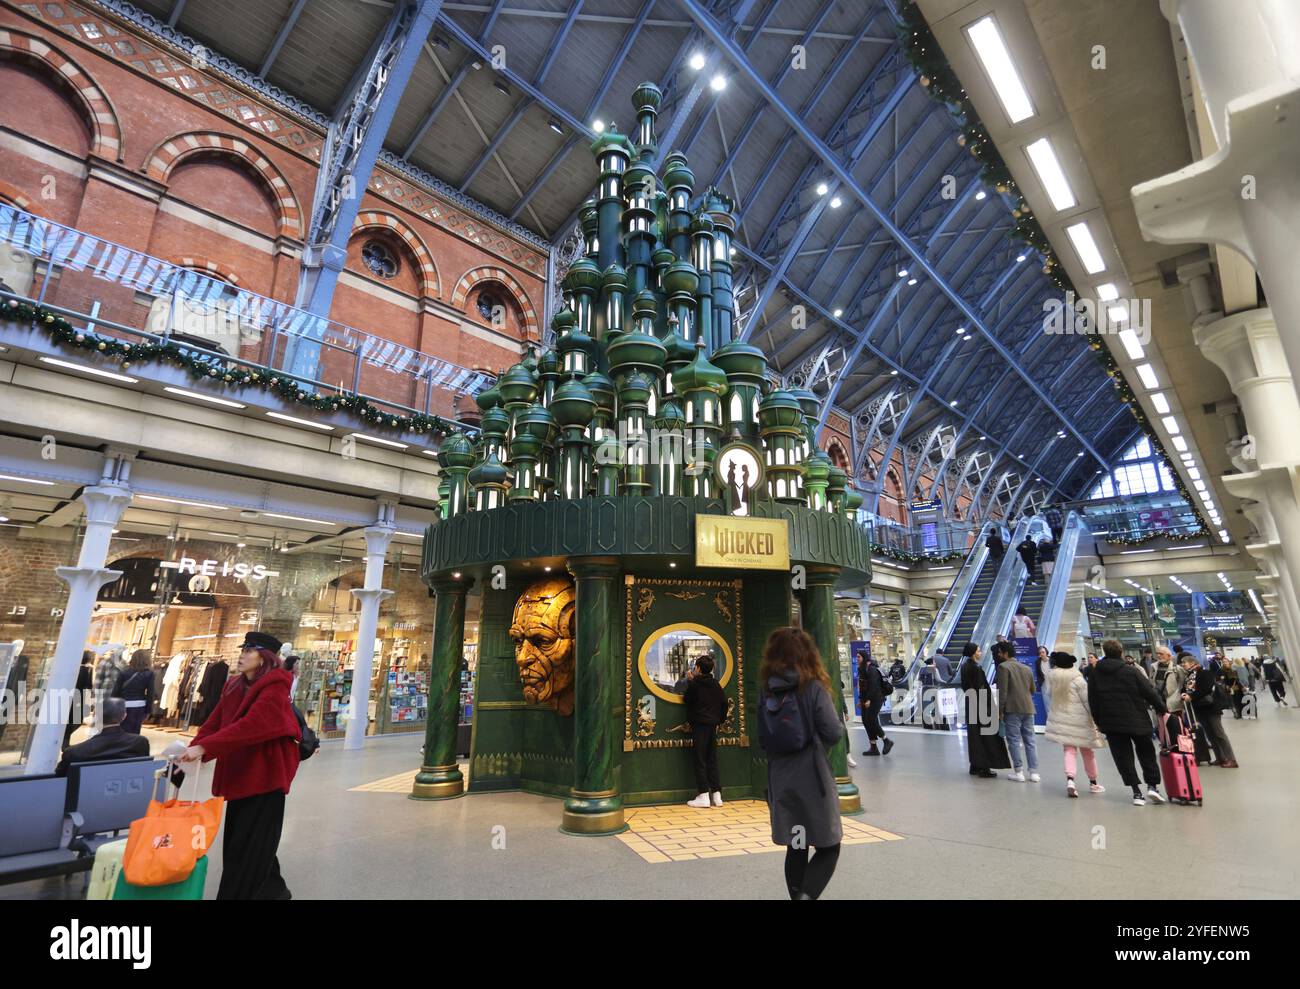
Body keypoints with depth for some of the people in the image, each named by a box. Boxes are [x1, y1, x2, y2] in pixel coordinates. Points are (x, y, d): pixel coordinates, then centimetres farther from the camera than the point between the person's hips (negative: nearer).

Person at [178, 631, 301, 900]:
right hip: (240, 775, 9)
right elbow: (213, 723, 5)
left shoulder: (275, 688, -17)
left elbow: (250, 726, -28)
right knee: (237, 840, 19)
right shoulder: (233, 687, 9)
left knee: (246, 846, -3)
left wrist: (203, 747, -30)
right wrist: (190, 750, -10)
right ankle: (273, 889, 36)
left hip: (265, 775, -9)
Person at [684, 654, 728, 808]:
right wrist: (720, 719, 19)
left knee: (700, 761, 0)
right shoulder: (716, 684, 6)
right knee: (712, 760, 11)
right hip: (712, 725, 6)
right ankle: (717, 795, 12)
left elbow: (687, 699, 4)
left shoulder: (694, 684, -10)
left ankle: (703, 796, -1)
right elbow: (724, 702, 10)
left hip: (699, 725, -5)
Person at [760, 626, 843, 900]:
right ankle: (806, 895, -11)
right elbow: (834, 733, -12)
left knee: (796, 847, 18)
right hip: (812, 777, -4)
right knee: (828, 847, 8)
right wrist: (815, 735, 8)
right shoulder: (813, 688, -14)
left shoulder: (767, 691, 0)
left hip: (781, 779, 5)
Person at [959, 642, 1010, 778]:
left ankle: (975, 766, 21)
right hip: (980, 704, -9)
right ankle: (984, 768, 3)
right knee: (985, 736, -1)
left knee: (974, 736, 14)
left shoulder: (965, 666, 8)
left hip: (971, 704, 9)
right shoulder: (976, 668, -19)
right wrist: (989, 706, -15)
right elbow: (982, 689, -20)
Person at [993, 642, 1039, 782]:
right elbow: (1032, 690, 20)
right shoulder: (1026, 668, 14)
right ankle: (1034, 772, 12)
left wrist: (1000, 710, -10)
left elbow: (1002, 691, -14)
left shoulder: (1003, 667, -9)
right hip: (1028, 708, 7)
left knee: (1014, 740, 0)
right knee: (1030, 740, 11)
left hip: (1012, 709, -6)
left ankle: (1018, 772, 3)